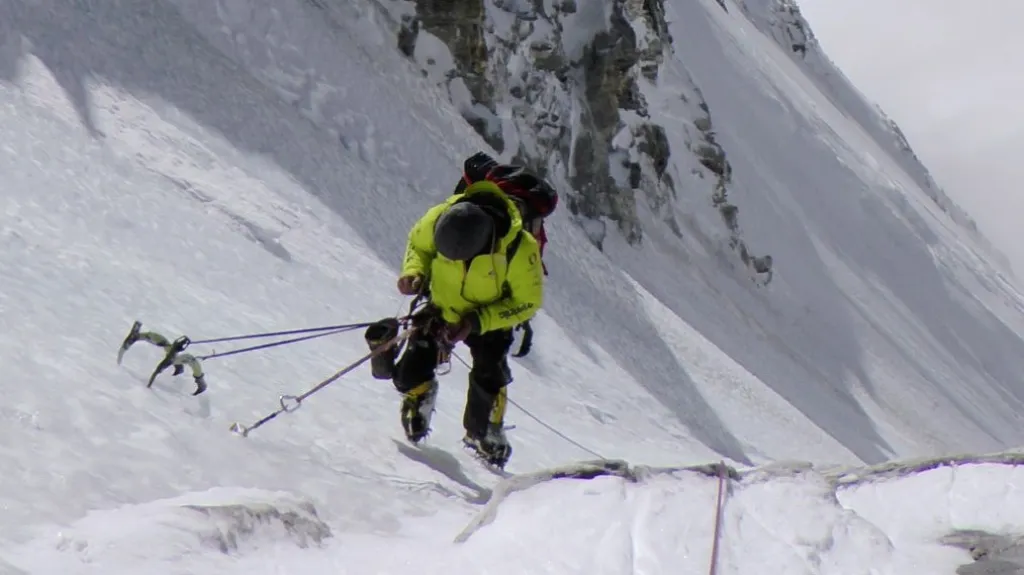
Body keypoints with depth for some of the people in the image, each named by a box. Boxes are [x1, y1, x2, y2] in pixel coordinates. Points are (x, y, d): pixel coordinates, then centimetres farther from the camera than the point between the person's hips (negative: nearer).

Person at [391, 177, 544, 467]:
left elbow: (527, 302, -20)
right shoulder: (439, 218, -30)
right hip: (442, 309, 2)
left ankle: (485, 437, 12)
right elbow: (418, 243, -4)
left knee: (489, 378, -18)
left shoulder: (520, 250, -36)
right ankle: (419, 400, 28)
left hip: (490, 318, -2)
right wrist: (414, 271, -26)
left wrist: (476, 322, -29)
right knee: (410, 376, -10)